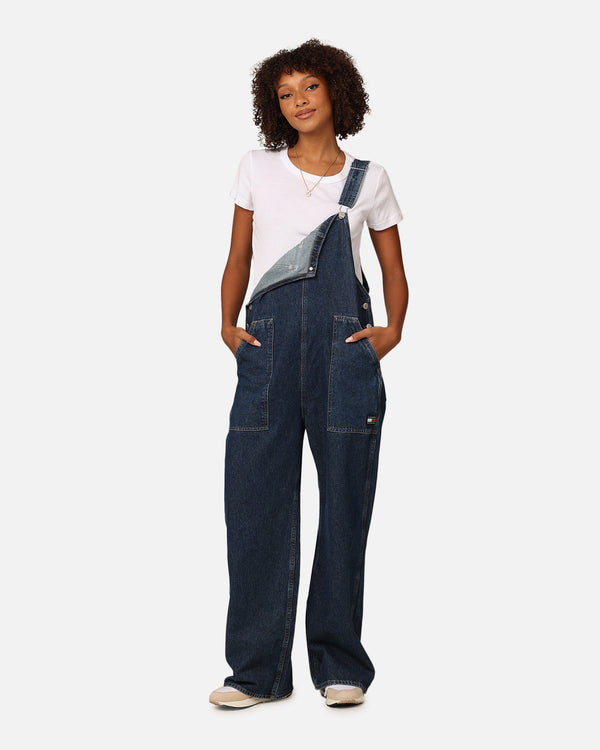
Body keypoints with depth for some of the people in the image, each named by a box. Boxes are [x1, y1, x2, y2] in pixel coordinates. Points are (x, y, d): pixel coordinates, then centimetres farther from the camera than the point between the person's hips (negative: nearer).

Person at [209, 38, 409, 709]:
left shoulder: (368, 179, 12)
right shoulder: (257, 168, 14)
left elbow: (395, 272, 16)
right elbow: (238, 258, 16)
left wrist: (392, 330, -1)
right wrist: (228, 323, 1)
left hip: (343, 342, 0)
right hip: (267, 340, 1)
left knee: (345, 501, 1)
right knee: (256, 501, -3)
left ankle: (339, 665, 11)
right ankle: (257, 669, 5)